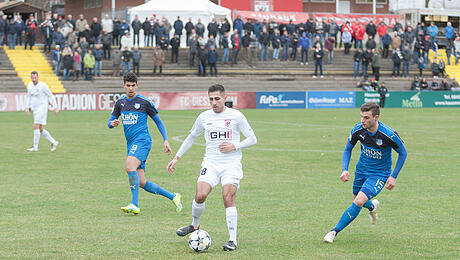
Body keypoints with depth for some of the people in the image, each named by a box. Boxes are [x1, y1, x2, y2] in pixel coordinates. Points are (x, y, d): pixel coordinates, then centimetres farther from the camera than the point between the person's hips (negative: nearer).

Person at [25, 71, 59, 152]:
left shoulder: (43, 85, -12)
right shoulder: (30, 85, 7)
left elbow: (51, 96, -7)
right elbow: (29, 97, 20)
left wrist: (55, 108, -8)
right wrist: (27, 107, 8)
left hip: (42, 108, -8)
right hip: (35, 109, 8)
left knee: (36, 127, -12)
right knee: (40, 129, 9)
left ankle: (35, 147, -8)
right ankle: (53, 142, 20)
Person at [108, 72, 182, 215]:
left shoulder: (145, 102, -1)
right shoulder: (120, 102, 13)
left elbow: (158, 121, 6)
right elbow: (110, 122, 17)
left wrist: (166, 140, -2)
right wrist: (113, 123, -8)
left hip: (142, 141, -6)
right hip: (131, 144, 6)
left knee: (129, 166, -32)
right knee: (142, 183, 2)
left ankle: (134, 205, -32)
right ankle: (173, 197, 18)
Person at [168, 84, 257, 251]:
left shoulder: (236, 116, -2)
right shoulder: (204, 117, 8)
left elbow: (252, 139, 3)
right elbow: (191, 137, 23)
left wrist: (234, 146, -12)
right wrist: (176, 158, 21)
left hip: (231, 164, -3)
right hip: (211, 163, 3)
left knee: (228, 198, -18)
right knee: (200, 196, -16)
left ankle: (233, 240, -9)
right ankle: (195, 226, 13)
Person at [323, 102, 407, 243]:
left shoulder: (389, 135, -27)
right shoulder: (358, 130, -16)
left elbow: (403, 153, -9)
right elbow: (348, 149, 1)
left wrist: (393, 177, -12)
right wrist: (345, 170, -14)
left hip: (379, 174, -5)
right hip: (362, 170, 5)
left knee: (359, 202, -20)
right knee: (357, 199, 20)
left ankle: (335, 231, -10)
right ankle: (372, 206, 56)